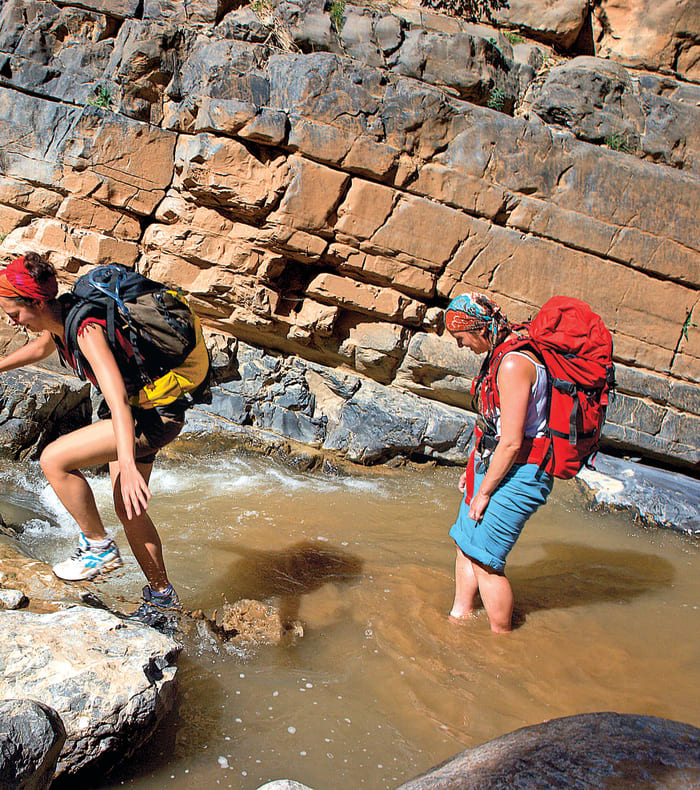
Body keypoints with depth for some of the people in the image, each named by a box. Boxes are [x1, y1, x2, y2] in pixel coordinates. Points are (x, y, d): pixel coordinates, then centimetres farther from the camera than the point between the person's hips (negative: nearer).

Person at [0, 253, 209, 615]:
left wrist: (127, 464, -50)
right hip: (137, 406, 10)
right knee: (127, 510, 15)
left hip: (156, 416, -10)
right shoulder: (58, 317, -1)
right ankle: (162, 595, 30)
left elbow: (117, 399, -41)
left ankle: (99, 547, -2)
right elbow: (41, 347, 25)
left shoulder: (86, 329, -28)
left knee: (53, 460, -18)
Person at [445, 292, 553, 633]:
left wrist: (484, 491, -15)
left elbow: (512, 442, -24)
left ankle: (502, 637, 13)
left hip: (518, 473, -10)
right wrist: (475, 469, 19)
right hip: (496, 465, 10)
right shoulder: (503, 355, 9)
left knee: (484, 558, -3)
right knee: (466, 541, 17)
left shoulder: (514, 364, -24)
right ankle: (460, 615, 32)